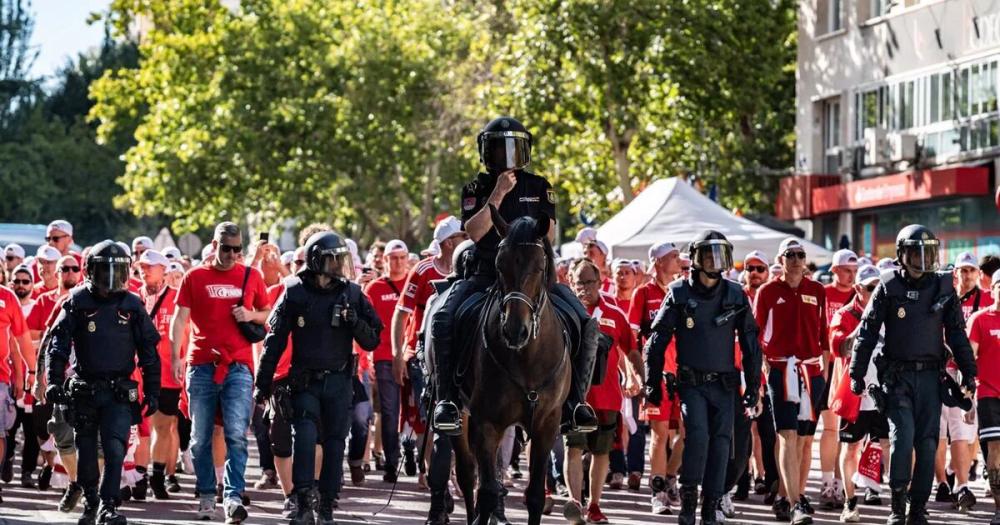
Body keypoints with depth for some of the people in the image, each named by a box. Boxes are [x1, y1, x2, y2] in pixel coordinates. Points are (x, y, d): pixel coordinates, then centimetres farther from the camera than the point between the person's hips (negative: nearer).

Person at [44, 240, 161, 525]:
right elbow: (58, 343, 2)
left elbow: (149, 351, 9)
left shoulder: (132, 305, 5)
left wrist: (152, 392, 5)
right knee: (87, 451, 9)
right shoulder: (77, 301, 3)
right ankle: (90, 500, 26)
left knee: (115, 448, -13)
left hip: (120, 391, -1)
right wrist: (54, 382, -8)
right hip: (84, 391, 1)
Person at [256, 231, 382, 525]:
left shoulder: (351, 293, 3)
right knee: (305, 437, -16)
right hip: (305, 380, -2)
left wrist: (355, 321, -15)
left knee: (334, 443, 3)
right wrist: (262, 383, 1)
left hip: (339, 381, 2)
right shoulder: (295, 293, -2)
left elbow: (372, 341, 5)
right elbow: (275, 340, 2)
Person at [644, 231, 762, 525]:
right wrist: (653, 383, 2)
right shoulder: (679, 293, 1)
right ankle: (688, 499, -7)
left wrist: (753, 385, 8)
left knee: (720, 442, 0)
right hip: (691, 381, -2)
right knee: (697, 435, -20)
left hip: (724, 383, 2)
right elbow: (658, 339, 4)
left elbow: (750, 342, 11)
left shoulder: (735, 295, 6)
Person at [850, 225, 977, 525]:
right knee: (903, 438, -14)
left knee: (927, 444, 1)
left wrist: (968, 371, 10)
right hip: (897, 376, -3)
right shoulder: (889, 287, 0)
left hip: (930, 376, 3)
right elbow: (867, 331, 2)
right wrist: (857, 373, 0)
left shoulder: (943, 287, 7)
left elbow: (956, 332, 14)